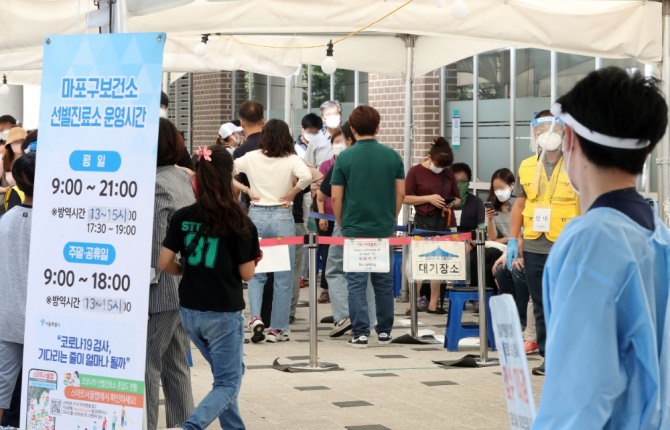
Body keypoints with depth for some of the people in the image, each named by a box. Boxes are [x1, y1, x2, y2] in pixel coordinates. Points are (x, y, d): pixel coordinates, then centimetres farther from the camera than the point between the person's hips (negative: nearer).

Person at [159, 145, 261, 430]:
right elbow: (247, 274, -9)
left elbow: (164, 263, -3)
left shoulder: (182, 217, -2)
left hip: (190, 310, 5)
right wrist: (254, 258, 12)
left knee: (225, 374, 24)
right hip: (224, 313, -5)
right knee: (228, 383, 3)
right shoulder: (238, 222, -12)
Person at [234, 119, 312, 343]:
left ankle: (255, 317, -6)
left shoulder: (251, 157, 2)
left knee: (255, 273, 14)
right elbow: (306, 176, -22)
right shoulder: (291, 159, -5)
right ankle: (277, 329, 9)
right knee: (283, 277, 7)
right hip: (282, 217, -2)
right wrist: (292, 192, -7)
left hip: (256, 215, 2)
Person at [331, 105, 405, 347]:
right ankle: (384, 331, 17)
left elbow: (336, 197, -5)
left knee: (356, 283, 2)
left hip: (354, 229, -2)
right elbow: (401, 193, 2)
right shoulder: (392, 156, 0)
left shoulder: (345, 157, -7)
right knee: (384, 281, 12)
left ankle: (360, 333, -1)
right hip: (384, 229, 3)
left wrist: (342, 224, 9)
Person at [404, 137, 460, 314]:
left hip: (444, 222, 4)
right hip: (424, 222, -4)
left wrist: (451, 204, -5)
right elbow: (406, 198, -5)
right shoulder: (415, 172, -3)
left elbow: (457, 198, 17)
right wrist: (429, 198, -15)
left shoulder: (448, 173, 9)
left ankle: (433, 304, 12)